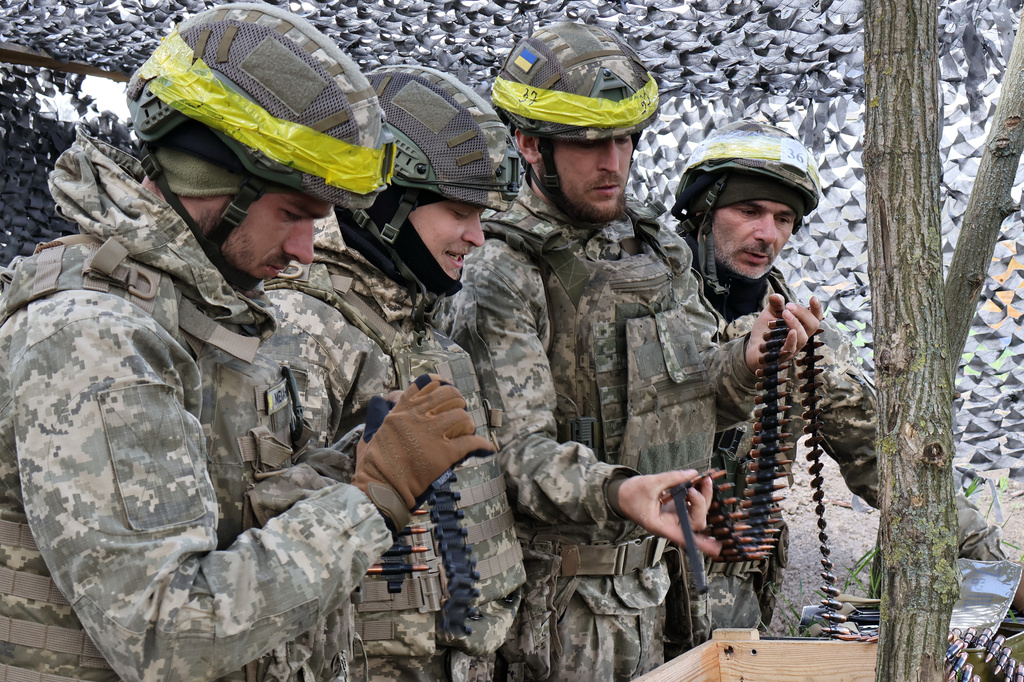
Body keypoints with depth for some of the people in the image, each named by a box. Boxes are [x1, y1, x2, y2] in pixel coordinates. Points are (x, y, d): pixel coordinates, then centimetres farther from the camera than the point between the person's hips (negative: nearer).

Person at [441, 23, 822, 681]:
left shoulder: (661, 250, 8)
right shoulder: (502, 276, -15)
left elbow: (701, 396, 16)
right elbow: (518, 449, -23)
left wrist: (750, 362, -6)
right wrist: (620, 494, -40)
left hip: (668, 577, 6)